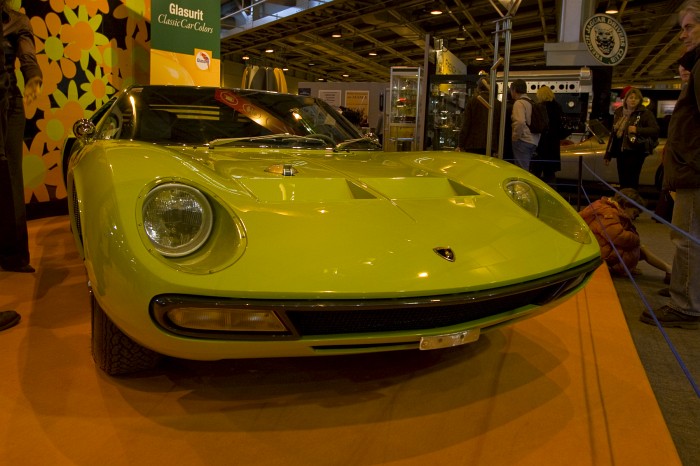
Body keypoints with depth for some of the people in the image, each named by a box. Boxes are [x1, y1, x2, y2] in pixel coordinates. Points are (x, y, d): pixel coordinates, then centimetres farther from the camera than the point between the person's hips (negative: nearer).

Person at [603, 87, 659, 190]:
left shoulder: (645, 113, -3)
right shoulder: (619, 112, 15)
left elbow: (655, 130, -11)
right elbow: (613, 133, 20)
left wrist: (637, 130, -23)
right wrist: (608, 154, 20)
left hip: (635, 152, -6)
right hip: (620, 152, 6)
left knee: (630, 183, -10)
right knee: (622, 182, 8)